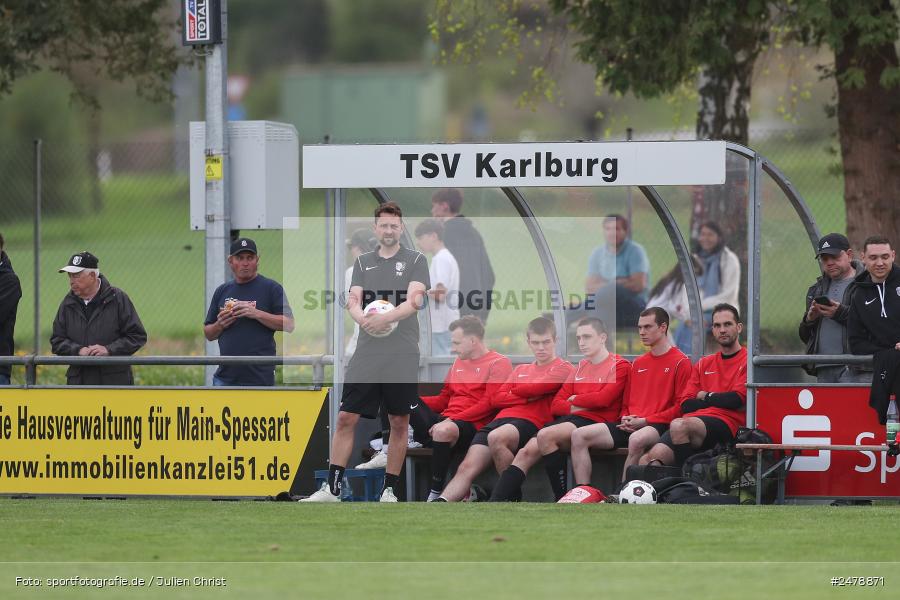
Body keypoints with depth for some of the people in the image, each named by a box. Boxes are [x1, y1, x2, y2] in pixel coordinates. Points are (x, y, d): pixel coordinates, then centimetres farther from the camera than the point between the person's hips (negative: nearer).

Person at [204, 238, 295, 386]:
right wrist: (220, 325, -5)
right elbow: (208, 334, 18)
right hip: (224, 378, 5)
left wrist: (257, 314, -18)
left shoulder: (272, 288, 0)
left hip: (259, 378, -5)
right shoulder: (222, 291, 15)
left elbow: (289, 324, -8)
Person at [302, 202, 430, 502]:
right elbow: (353, 300, 4)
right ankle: (332, 488, 1)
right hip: (367, 354, 2)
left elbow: (415, 300, -10)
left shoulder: (415, 260, 4)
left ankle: (390, 489, 12)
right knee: (346, 418, -3)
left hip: (402, 357, -2)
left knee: (399, 422, 2)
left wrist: (386, 318, -26)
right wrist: (363, 318, -19)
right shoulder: (363, 262, 14)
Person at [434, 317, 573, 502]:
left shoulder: (563, 368, 12)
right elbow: (496, 399, 17)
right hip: (500, 420, 6)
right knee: (467, 468, -18)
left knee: (496, 437, -39)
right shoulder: (520, 370, 31)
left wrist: (513, 392, 14)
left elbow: (537, 388, -5)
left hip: (530, 423, -6)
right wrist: (528, 397, 1)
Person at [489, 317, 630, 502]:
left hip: (595, 422, -7)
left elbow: (603, 399, -14)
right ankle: (495, 503, -22)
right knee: (526, 452, -15)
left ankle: (562, 499, -28)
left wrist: (575, 400, 3)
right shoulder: (580, 367, 26)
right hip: (570, 419, 7)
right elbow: (556, 405, 18)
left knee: (545, 435, -32)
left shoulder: (619, 366, 3)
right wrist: (575, 408, -3)